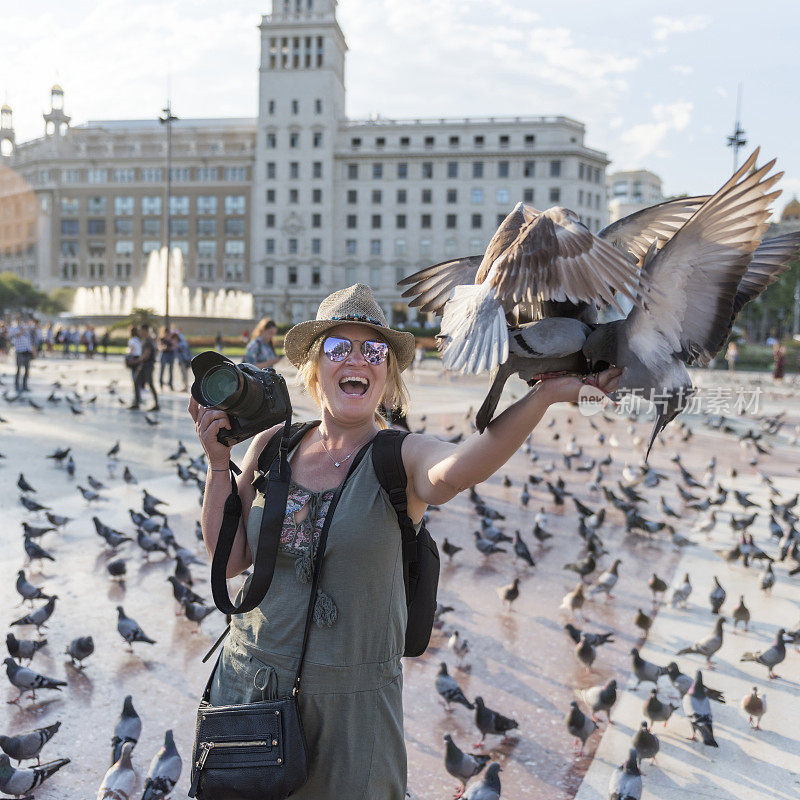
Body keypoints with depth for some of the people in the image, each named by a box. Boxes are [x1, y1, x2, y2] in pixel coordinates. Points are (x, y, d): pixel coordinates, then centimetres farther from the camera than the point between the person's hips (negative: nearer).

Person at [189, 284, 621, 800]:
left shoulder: (402, 457, -10)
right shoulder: (273, 445, 1)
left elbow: (452, 472, -35)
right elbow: (229, 560, 3)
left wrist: (545, 394, -49)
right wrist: (218, 462, -7)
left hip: (352, 701, -3)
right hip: (247, 683, 3)